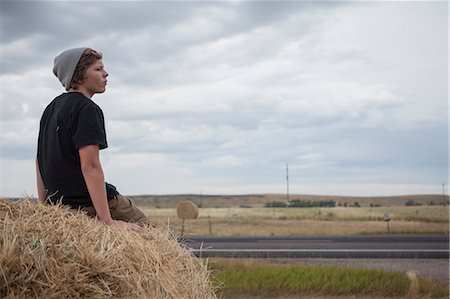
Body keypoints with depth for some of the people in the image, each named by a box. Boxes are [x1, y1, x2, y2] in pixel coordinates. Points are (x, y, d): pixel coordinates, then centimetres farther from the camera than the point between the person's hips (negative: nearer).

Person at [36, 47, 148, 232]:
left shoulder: (51, 108, 15)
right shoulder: (87, 109, -14)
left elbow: (40, 159, 19)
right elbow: (90, 166, -22)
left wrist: (44, 206, 24)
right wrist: (109, 222, -23)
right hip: (88, 203, -9)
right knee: (142, 228, -1)